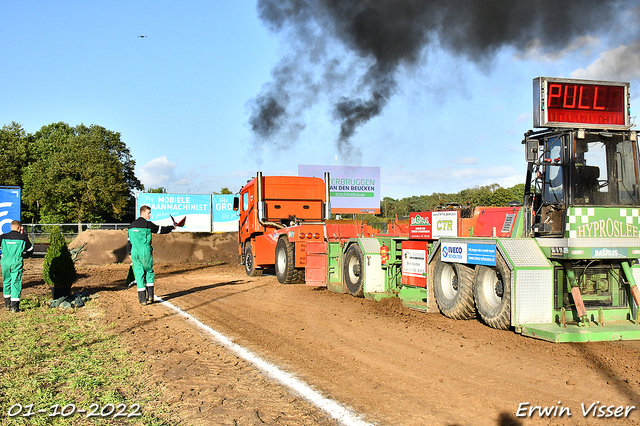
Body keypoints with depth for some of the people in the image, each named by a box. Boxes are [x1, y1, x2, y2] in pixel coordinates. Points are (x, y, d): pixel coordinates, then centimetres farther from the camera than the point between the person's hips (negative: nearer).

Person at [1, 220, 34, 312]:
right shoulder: (23, 237, 4)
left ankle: (7, 304, 26)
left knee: (6, 281, 17)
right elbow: (30, 250, 14)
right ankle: (14, 306, -5)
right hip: (17, 261, -2)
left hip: (5, 261, 3)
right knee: (16, 282, 0)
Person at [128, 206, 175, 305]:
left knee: (139, 275, 5)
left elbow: (129, 241, 17)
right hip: (145, 252, -5)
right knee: (149, 273, 10)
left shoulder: (132, 225, 13)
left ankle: (142, 299, 4)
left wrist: (131, 254, 24)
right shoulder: (147, 224, -6)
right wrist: (172, 228, 16)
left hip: (135, 252, 5)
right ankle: (150, 296, 6)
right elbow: (160, 230, 2)